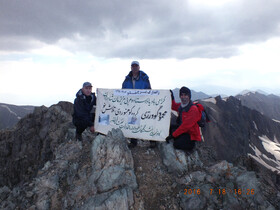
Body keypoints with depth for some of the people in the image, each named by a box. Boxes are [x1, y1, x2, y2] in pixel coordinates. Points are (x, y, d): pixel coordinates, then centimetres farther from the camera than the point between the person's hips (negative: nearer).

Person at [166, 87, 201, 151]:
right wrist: (171, 97, 5)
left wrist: (173, 135, -26)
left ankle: (191, 143, 1)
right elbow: (174, 106, 25)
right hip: (182, 128, 8)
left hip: (191, 133, -8)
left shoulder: (193, 109, -26)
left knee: (177, 144, -25)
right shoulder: (181, 105, 0)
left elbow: (185, 126, -28)